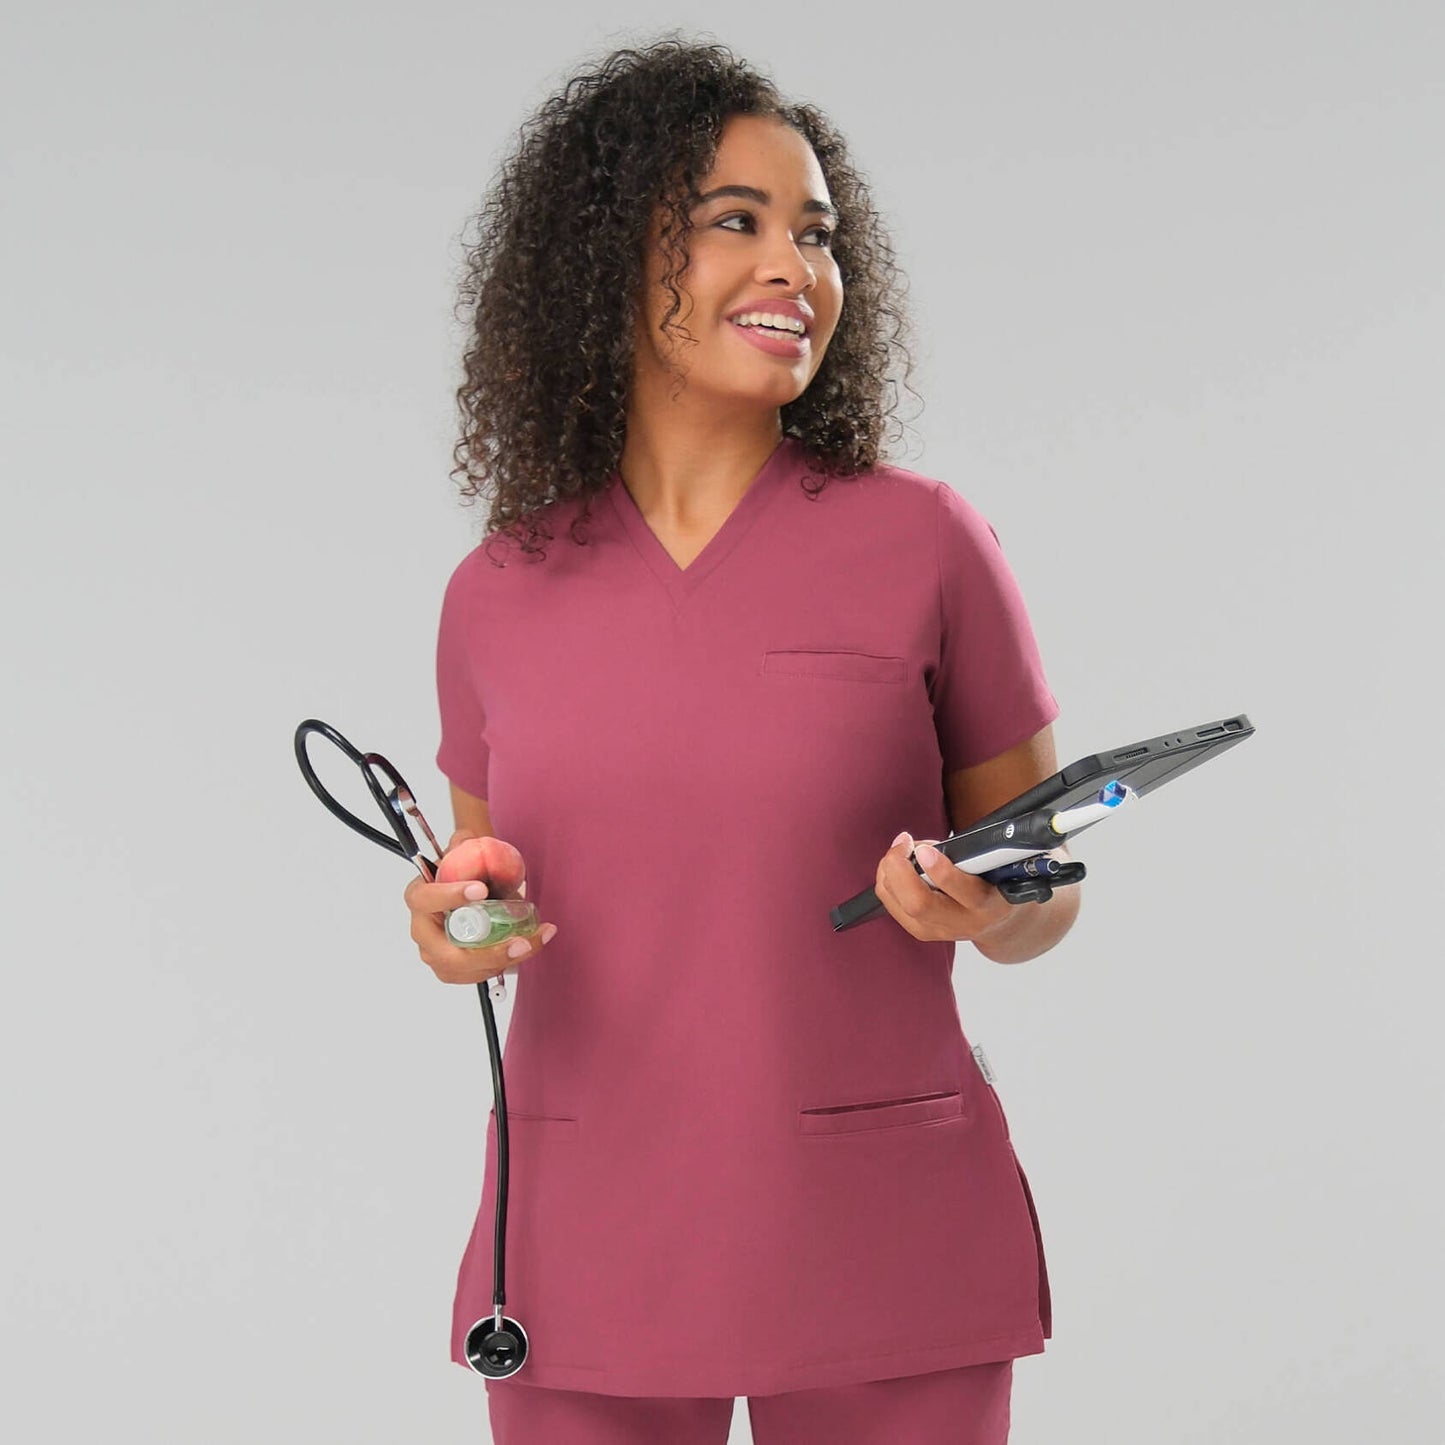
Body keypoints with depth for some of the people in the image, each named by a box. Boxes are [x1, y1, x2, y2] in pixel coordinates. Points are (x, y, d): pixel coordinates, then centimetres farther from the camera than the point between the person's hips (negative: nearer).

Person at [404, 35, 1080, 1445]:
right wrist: (454, 920, -5)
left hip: (882, 1252, -2)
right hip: (588, 1249, 2)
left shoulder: (922, 542, -2)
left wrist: (982, 907, -17)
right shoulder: (497, 594, 4)